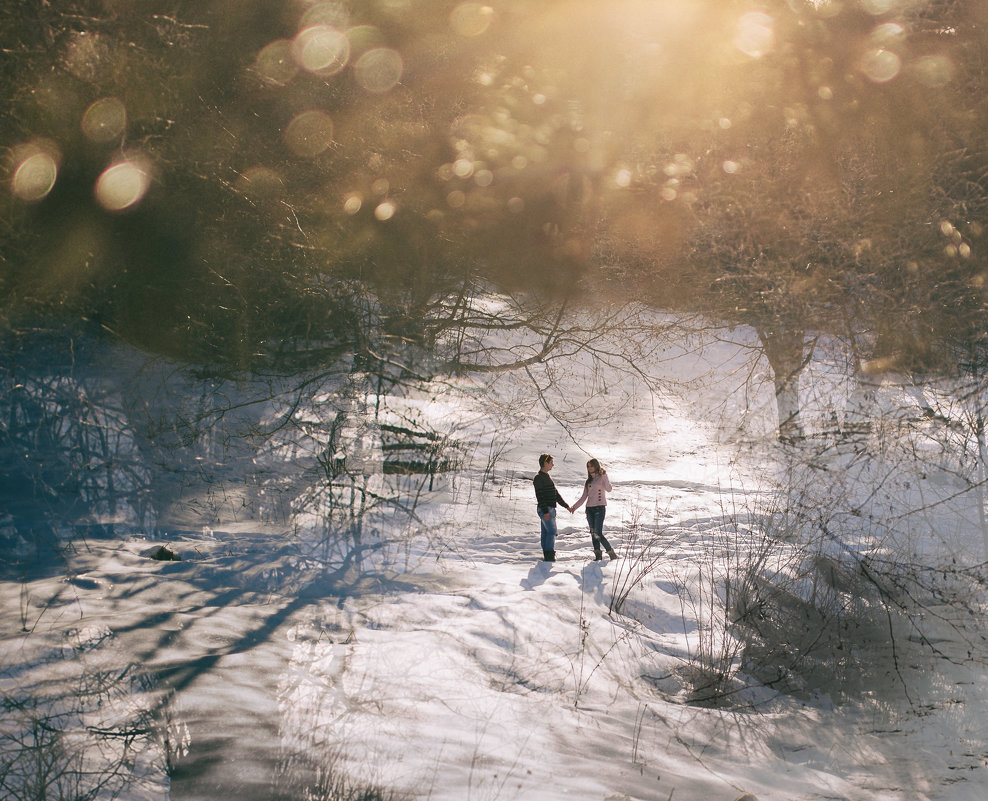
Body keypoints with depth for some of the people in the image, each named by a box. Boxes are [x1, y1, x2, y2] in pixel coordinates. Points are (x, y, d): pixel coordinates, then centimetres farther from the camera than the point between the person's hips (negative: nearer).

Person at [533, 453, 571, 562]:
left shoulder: (546, 477, 20)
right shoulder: (538, 478, -11)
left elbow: (556, 494, 24)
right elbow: (539, 496, -18)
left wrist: (566, 506, 22)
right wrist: (545, 511, -23)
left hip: (550, 509, 9)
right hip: (545, 509, -9)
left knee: (546, 533, 9)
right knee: (551, 531, -13)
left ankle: (547, 556, 10)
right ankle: (549, 555, -15)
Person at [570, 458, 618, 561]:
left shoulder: (602, 478, 1)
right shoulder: (589, 481, 17)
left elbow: (608, 489, -17)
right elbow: (584, 497, 19)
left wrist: (604, 475, -20)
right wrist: (574, 507, 12)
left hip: (600, 507, -6)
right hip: (589, 509, 6)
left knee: (598, 534, -14)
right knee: (593, 533, 1)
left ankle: (611, 552, -3)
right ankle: (598, 554, 6)